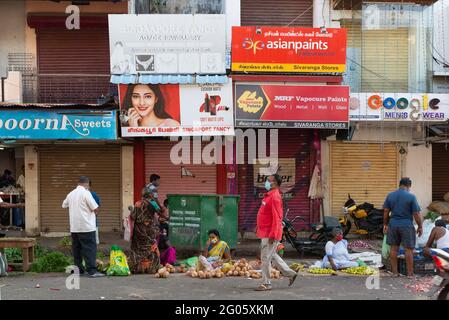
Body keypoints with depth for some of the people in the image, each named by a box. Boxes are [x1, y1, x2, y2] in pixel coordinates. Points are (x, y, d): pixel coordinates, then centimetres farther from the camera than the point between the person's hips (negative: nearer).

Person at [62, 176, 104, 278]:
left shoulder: (71, 194, 10)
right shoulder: (86, 193, -11)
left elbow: (64, 205, 26)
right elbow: (95, 208, -13)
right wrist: (95, 212, 7)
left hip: (74, 227, 7)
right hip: (86, 227, -7)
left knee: (77, 249, 11)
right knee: (90, 248, -6)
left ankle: (79, 270, 15)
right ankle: (92, 271, -11)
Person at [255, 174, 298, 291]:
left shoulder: (275, 197, -18)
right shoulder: (268, 195, 13)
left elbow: (276, 218, -22)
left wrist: (272, 235, -23)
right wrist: (259, 226, 21)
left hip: (270, 234, -10)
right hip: (265, 232, 10)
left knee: (266, 258, -3)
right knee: (272, 256, 18)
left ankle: (266, 284, 6)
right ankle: (290, 274, 26)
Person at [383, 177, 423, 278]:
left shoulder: (390, 195, 3)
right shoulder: (411, 196, -9)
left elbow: (386, 211, 6)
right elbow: (416, 214, -9)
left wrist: (385, 224, 16)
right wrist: (420, 227, 1)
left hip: (393, 225, 4)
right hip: (406, 225, -4)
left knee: (394, 248, 10)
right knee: (408, 249, 3)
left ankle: (394, 272, 16)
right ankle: (410, 273, 7)